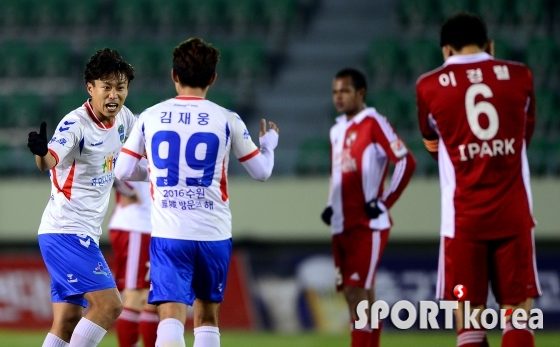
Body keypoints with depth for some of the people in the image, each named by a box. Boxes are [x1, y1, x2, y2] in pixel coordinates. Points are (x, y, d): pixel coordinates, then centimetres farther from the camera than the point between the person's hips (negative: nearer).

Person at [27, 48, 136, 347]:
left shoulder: (122, 118, 5)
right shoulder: (76, 124, -19)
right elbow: (49, 162, -37)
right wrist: (41, 151, -58)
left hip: (85, 235, 8)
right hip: (65, 232, -8)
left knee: (68, 322, 6)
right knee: (108, 305, -18)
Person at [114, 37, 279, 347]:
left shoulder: (150, 117, 1)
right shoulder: (226, 120, -1)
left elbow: (122, 172, 7)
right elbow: (261, 171, 10)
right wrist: (269, 143, 31)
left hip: (168, 234, -1)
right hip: (213, 234, 1)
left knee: (171, 317, -9)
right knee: (206, 317, 17)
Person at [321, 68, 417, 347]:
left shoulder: (374, 124, -8)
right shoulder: (337, 131, 17)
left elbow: (406, 162, -15)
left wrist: (383, 202, -14)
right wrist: (330, 206, 14)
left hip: (368, 225, -8)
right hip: (341, 226, 8)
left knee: (359, 292, -13)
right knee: (352, 295, 8)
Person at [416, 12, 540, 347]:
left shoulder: (430, 87, 2)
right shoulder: (519, 76, 5)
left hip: (464, 219, -1)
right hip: (514, 216, 1)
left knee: (469, 317, 2)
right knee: (518, 310, 3)